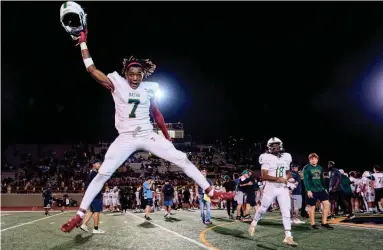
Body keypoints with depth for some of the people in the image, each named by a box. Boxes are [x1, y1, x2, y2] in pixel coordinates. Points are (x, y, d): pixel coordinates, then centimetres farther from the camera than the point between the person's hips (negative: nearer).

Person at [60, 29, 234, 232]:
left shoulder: (149, 88, 4)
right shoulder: (117, 84, -3)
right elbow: (91, 69, -7)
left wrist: (167, 137, 21)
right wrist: (83, 42, -9)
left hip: (148, 136, 2)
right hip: (125, 139, -2)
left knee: (182, 159, -5)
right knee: (102, 174, -8)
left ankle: (210, 192, 5)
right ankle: (80, 214, 3)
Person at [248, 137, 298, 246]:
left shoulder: (286, 157, 6)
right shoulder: (267, 158, -10)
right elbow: (264, 176, -16)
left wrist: (288, 178, -3)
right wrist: (277, 178, -27)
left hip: (283, 189, 4)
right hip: (271, 188, -3)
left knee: (286, 211, -5)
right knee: (263, 208, 12)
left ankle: (288, 237, -3)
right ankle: (253, 223, 38)